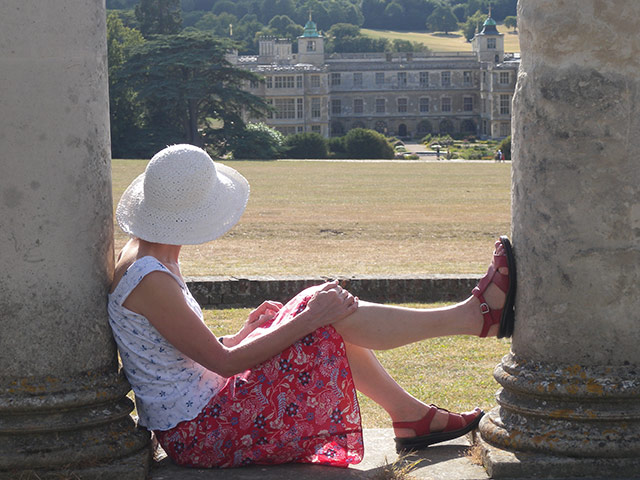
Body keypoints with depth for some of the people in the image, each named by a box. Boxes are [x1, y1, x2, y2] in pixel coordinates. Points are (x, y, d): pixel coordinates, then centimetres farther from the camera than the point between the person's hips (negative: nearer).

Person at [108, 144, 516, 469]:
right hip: (196, 436, -10)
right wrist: (310, 320, -19)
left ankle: (412, 415, 16)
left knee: (328, 310, 8)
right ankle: (476, 315, 0)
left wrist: (249, 331, 7)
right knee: (333, 318, -12)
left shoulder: (143, 256, 7)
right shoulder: (148, 278, -23)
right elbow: (224, 362, -21)